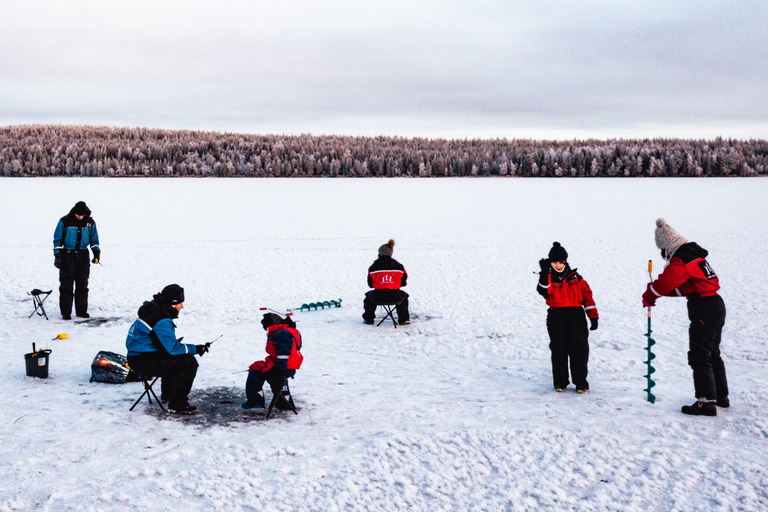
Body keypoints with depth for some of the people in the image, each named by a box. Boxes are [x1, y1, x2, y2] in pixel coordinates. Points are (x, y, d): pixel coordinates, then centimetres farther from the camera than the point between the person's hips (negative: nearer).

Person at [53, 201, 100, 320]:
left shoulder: (90, 222, 3)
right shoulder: (65, 221, -6)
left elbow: (94, 239, 14)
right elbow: (57, 239, -1)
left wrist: (96, 252, 2)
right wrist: (57, 254, -5)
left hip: (83, 256, 3)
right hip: (67, 255, -3)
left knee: (82, 284, 6)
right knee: (66, 285, -4)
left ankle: (82, 311, 14)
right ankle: (66, 312, 1)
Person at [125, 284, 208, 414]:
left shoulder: (154, 310, 11)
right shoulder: (162, 322, -21)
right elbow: (172, 349, -21)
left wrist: (174, 343, 12)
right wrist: (196, 349, -11)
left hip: (137, 356, 11)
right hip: (143, 362, -11)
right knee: (189, 363, -18)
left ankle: (167, 394, 40)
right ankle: (177, 403, -12)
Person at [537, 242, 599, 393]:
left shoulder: (575, 278, 12)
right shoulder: (548, 278, 8)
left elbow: (587, 295, 12)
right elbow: (544, 291, -14)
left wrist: (593, 316, 6)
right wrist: (544, 273, -25)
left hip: (576, 314, 0)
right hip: (556, 316, 0)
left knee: (579, 347, -7)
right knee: (558, 349, -3)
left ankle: (581, 382, 1)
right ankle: (560, 382, 9)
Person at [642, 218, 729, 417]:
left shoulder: (679, 262, -17)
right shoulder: (694, 253, 15)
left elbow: (664, 283, -25)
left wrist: (648, 297, -5)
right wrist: (656, 291, 12)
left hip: (703, 310, -10)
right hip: (716, 305, 10)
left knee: (699, 357, -8)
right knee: (713, 354, 21)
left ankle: (706, 401, -11)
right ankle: (722, 396, 30)